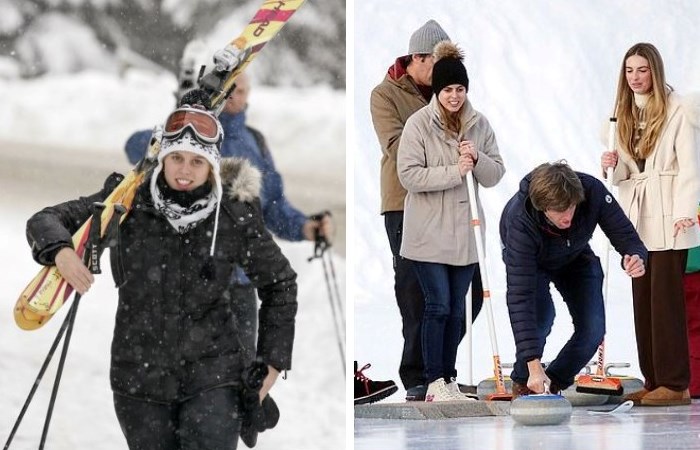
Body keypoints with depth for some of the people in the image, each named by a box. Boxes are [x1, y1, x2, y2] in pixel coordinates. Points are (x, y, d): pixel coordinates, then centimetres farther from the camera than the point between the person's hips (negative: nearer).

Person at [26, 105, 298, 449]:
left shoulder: (235, 218, -7)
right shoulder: (129, 204, -6)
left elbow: (279, 283, 7)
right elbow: (47, 220, -4)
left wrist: (272, 361, 4)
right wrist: (60, 250, -28)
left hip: (212, 377, -2)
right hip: (139, 378, 2)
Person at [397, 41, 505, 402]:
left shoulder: (480, 125, 4)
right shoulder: (419, 124, -9)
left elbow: (496, 174, 6)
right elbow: (409, 175, -15)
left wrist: (477, 160, -15)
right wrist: (455, 171, -21)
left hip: (464, 233, 4)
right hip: (428, 233, -4)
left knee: (456, 310, 10)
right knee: (438, 306, -6)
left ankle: (449, 379, 19)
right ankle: (435, 382, 1)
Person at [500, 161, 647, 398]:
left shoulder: (592, 191, -38)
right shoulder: (519, 221, -44)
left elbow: (624, 234, -25)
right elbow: (519, 296, -47)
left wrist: (635, 256, -52)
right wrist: (533, 365, -53)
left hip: (575, 256, 3)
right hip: (530, 260, -3)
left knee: (593, 330, -11)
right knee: (540, 315, -28)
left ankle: (553, 385, 13)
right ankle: (522, 385, -3)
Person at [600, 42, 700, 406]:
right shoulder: (625, 113, 15)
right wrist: (613, 165, -2)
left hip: (667, 219, -7)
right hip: (637, 218, 7)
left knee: (665, 297, -9)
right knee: (642, 299, 6)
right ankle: (653, 379, 11)